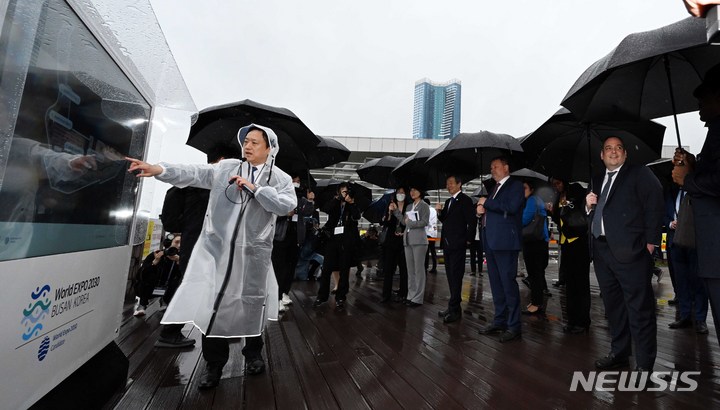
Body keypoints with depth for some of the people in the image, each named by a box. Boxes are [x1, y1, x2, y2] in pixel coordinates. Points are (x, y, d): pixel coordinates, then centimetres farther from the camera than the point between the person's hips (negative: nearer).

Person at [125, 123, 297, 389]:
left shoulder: (280, 179, 1)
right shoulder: (225, 168, 6)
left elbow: (287, 205, -15)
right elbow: (192, 174, -4)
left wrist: (254, 188, -16)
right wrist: (158, 169, -18)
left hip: (253, 251, -1)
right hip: (217, 248, 1)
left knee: (252, 303, 12)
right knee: (212, 305, 5)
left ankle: (253, 354, 37)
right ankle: (214, 365, 25)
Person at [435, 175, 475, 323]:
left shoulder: (465, 200, -5)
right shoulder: (448, 201, 17)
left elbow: (471, 221, -9)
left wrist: (468, 240, -10)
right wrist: (439, 212, 1)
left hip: (457, 244, -8)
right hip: (447, 243, 8)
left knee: (456, 276, -7)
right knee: (451, 276, 11)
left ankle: (454, 309, -3)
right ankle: (455, 307, 19)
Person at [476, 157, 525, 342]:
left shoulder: (515, 185, -2)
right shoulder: (495, 188, 22)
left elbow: (511, 207, -19)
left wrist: (487, 203, -11)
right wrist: (482, 208, 4)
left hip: (505, 241, -8)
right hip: (491, 241, 9)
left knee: (508, 282, -6)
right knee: (496, 283, 13)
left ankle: (514, 326, 3)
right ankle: (499, 321, 24)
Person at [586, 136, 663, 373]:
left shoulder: (640, 174, 1)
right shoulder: (598, 180, 19)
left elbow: (654, 206, -8)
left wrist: (650, 241, -13)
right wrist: (589, 205, 0)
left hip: (630, 251, -6)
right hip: (602, 251, 6)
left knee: (639, 308, -2)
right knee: (613, 306, 14)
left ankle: (644, 363, 9)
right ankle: (619, 353, 27)